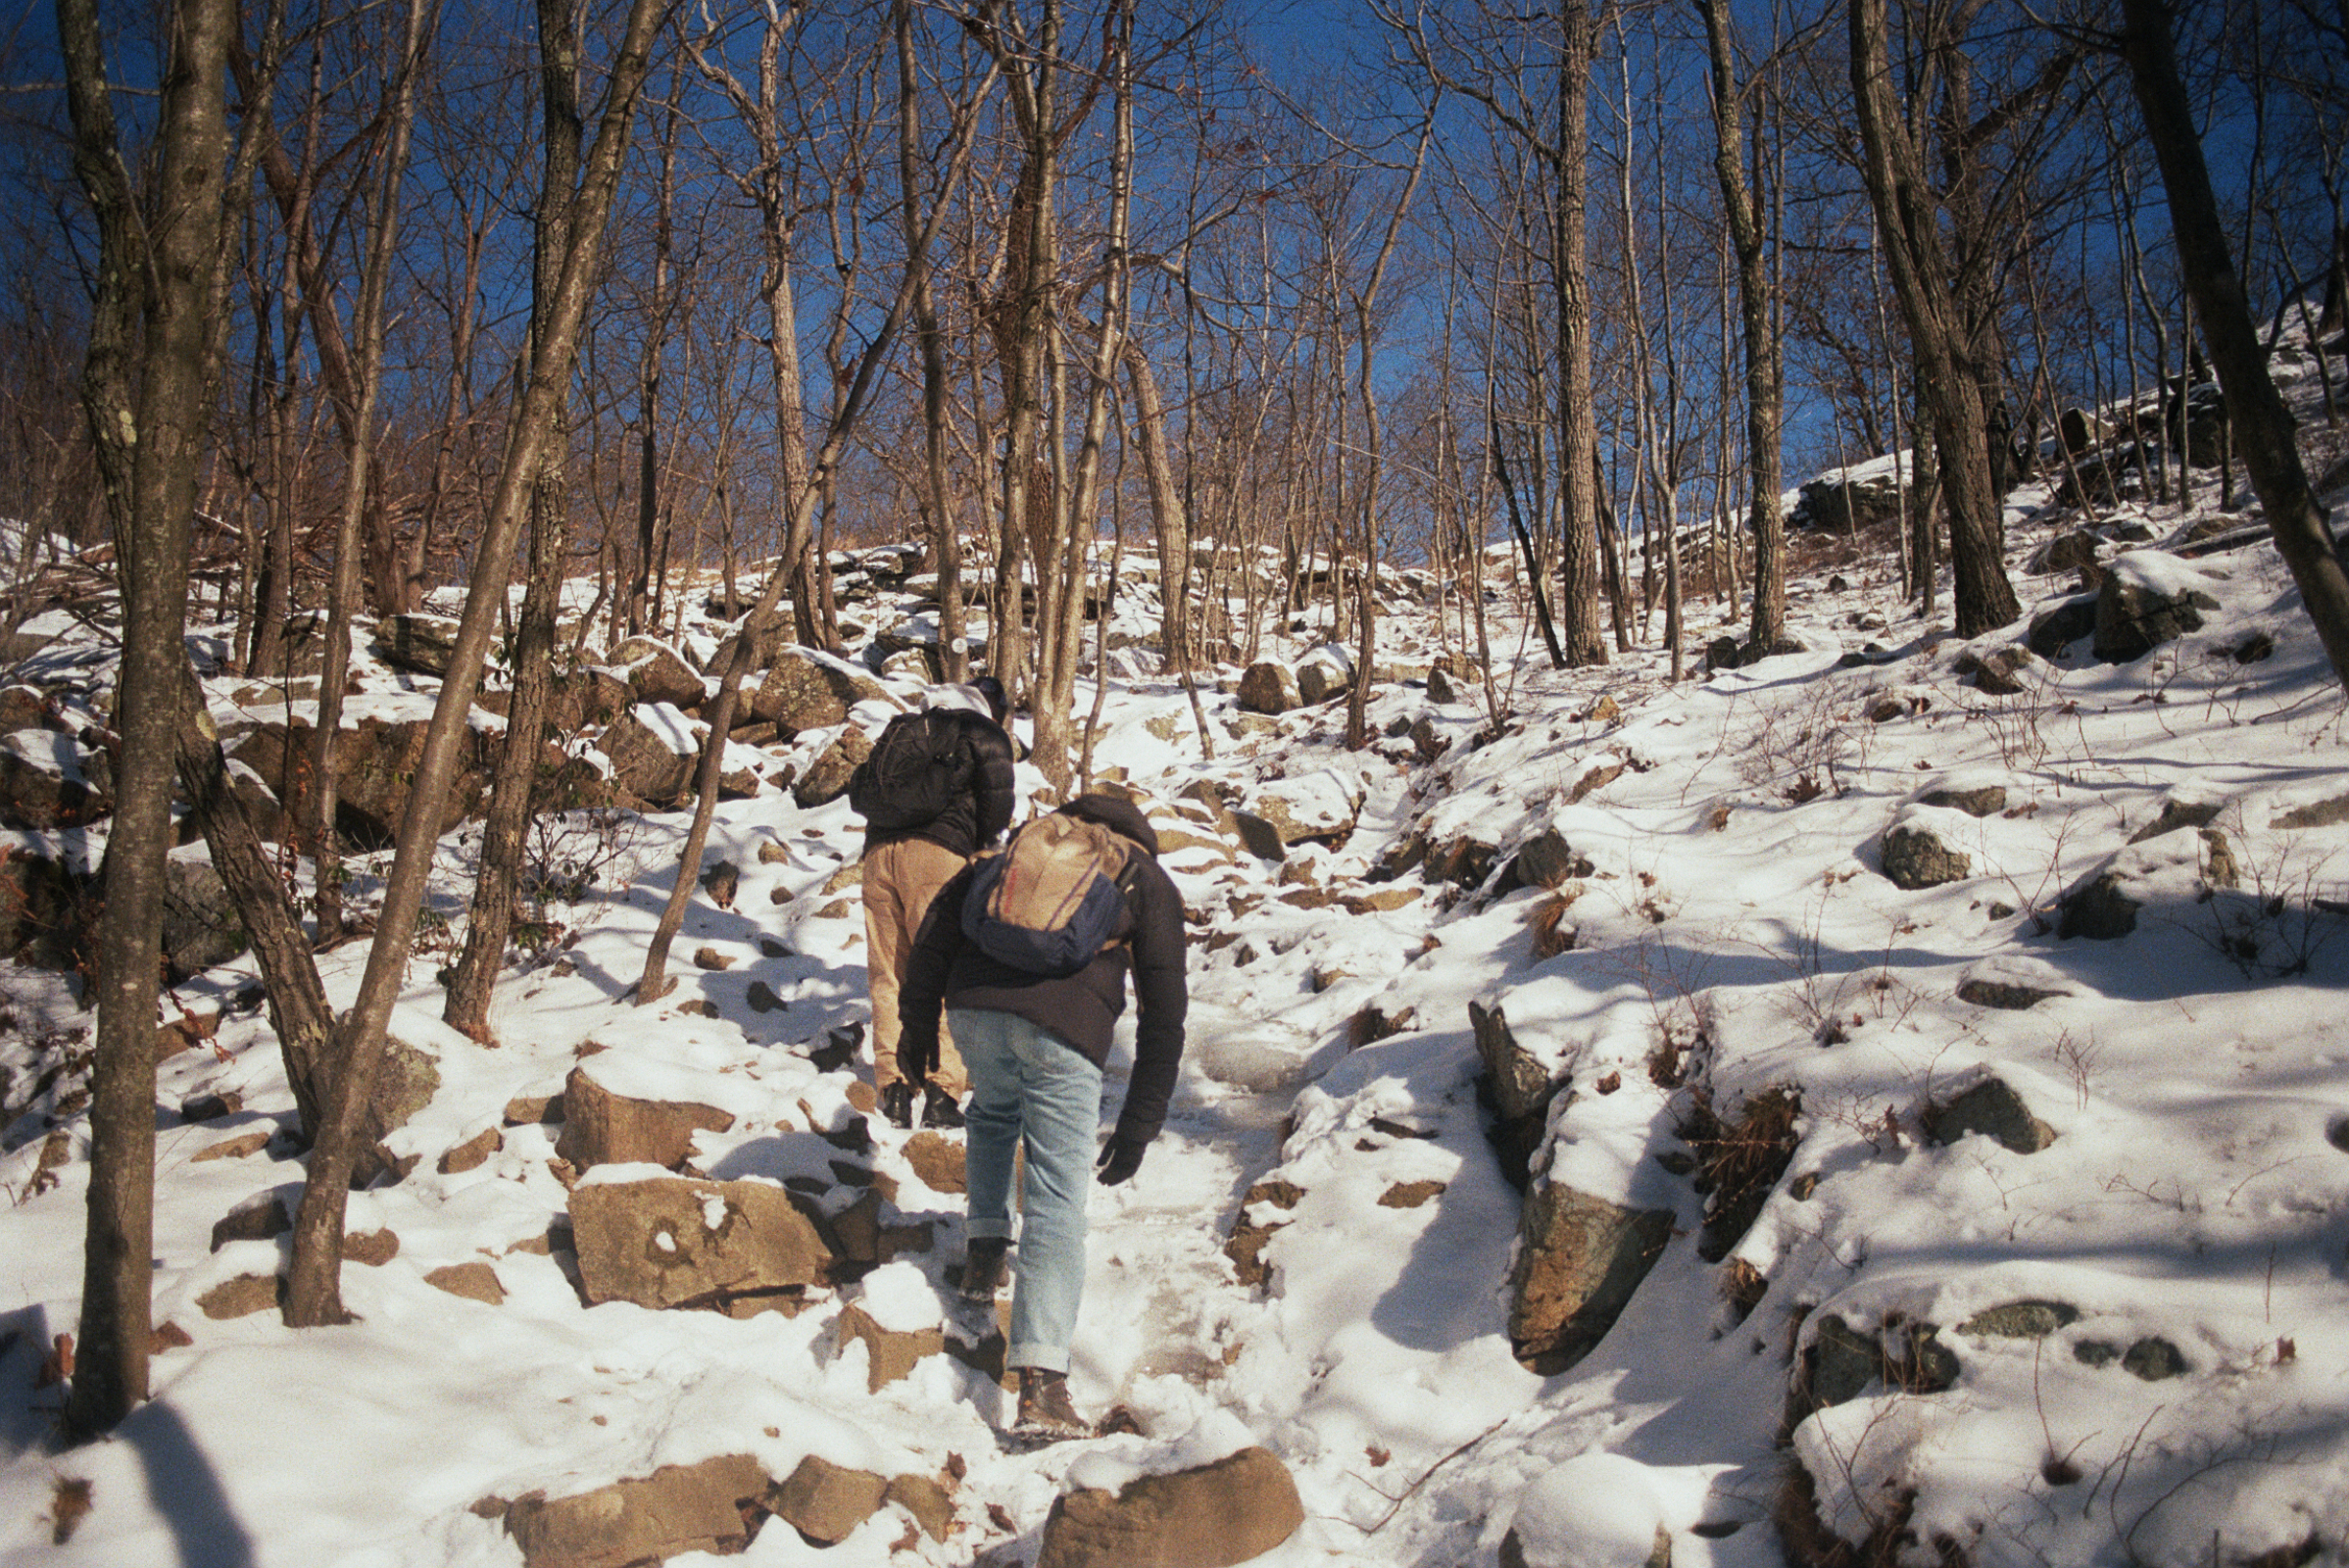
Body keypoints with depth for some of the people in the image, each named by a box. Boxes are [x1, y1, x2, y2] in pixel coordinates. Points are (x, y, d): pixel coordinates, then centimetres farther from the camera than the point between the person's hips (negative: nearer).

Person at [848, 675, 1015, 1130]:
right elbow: (997, 802, 3)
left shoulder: (900, 729, 28)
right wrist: (981, 845, 19)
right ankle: (942, 1089, -10)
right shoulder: (984, 733, 14)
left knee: (888, 973, 7)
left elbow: (858, 792, 23)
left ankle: (893, 1087, 2)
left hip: (879, 850, 5)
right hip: (937, 853, -4)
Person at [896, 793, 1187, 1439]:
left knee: (993, 1110, 36)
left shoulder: (1027, 840, 27)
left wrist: (917, 1018, 19)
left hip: (975, 1005, 3)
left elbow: (942, 916, 17)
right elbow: (1164, 1012, 14)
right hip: (1064, 1029, -3)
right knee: (1057, 1199, 0)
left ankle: (985, 1247, 29)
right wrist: (1138, 1125, 16)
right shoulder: (1152, 886, 21)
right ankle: (1041, 1382, -11)